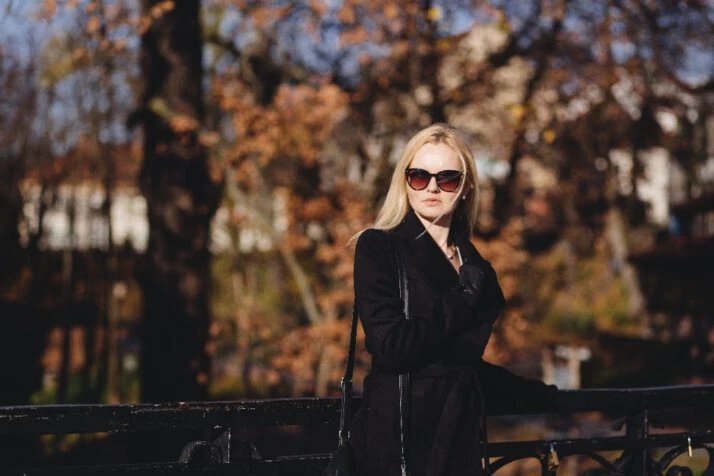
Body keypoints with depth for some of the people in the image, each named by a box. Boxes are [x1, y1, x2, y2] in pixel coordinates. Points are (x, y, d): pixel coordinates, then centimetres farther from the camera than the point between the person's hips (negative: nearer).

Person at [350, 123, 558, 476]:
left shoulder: (475, 266, 13)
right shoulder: (377, 247, -6)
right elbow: (392, 346, -18)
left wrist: (538, 394, 27)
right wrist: (464, 298, -10)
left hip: (460, 439, 6)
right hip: (399, 442, -5)